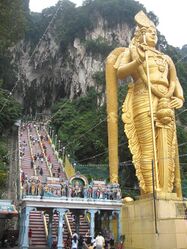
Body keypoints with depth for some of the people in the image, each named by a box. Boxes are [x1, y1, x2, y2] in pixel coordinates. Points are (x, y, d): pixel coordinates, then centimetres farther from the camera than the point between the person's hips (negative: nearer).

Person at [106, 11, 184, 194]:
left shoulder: (165, 58, 29)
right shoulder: (130, 51, 16)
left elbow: (175, 82, 26)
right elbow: (120, 72, 0)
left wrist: (179, 98, 6)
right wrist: (137, 62, -17)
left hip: (165, 104, 5)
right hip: (144, 101, -5)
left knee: (166, 150, -7)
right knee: (148, 148, -15)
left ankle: (165, 193, -9)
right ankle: (150, 193, -18)